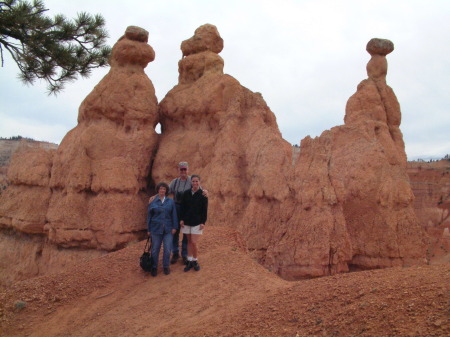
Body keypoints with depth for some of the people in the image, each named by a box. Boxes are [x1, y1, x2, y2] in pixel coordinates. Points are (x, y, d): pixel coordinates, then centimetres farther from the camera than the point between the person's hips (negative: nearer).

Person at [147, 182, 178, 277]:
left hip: (168, 230, 1)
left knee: (167, 249, 2)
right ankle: (154, 267, 22)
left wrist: (174, 227, -1)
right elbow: (149, 216, 5)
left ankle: (166, 266, 19)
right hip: (156, 229, -1)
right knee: (155, 249, 7)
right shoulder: (153, 202, 1)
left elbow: (174, 215, 5)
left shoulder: (170, 201, 4)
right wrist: (149, 229, 5)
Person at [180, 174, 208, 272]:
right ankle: (189, 262, 20)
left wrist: (203, 222, -10)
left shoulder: (203, 194, -6)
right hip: (187, 221, 3)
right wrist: (181, 219, -1)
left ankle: (195, 261, 13)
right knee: (189, 241, 11)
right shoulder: (186, 193, 3)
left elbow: (204, 210, -6)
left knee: (194, 242, -7)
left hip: (197, 222, -3)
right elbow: (182, 207, 5)